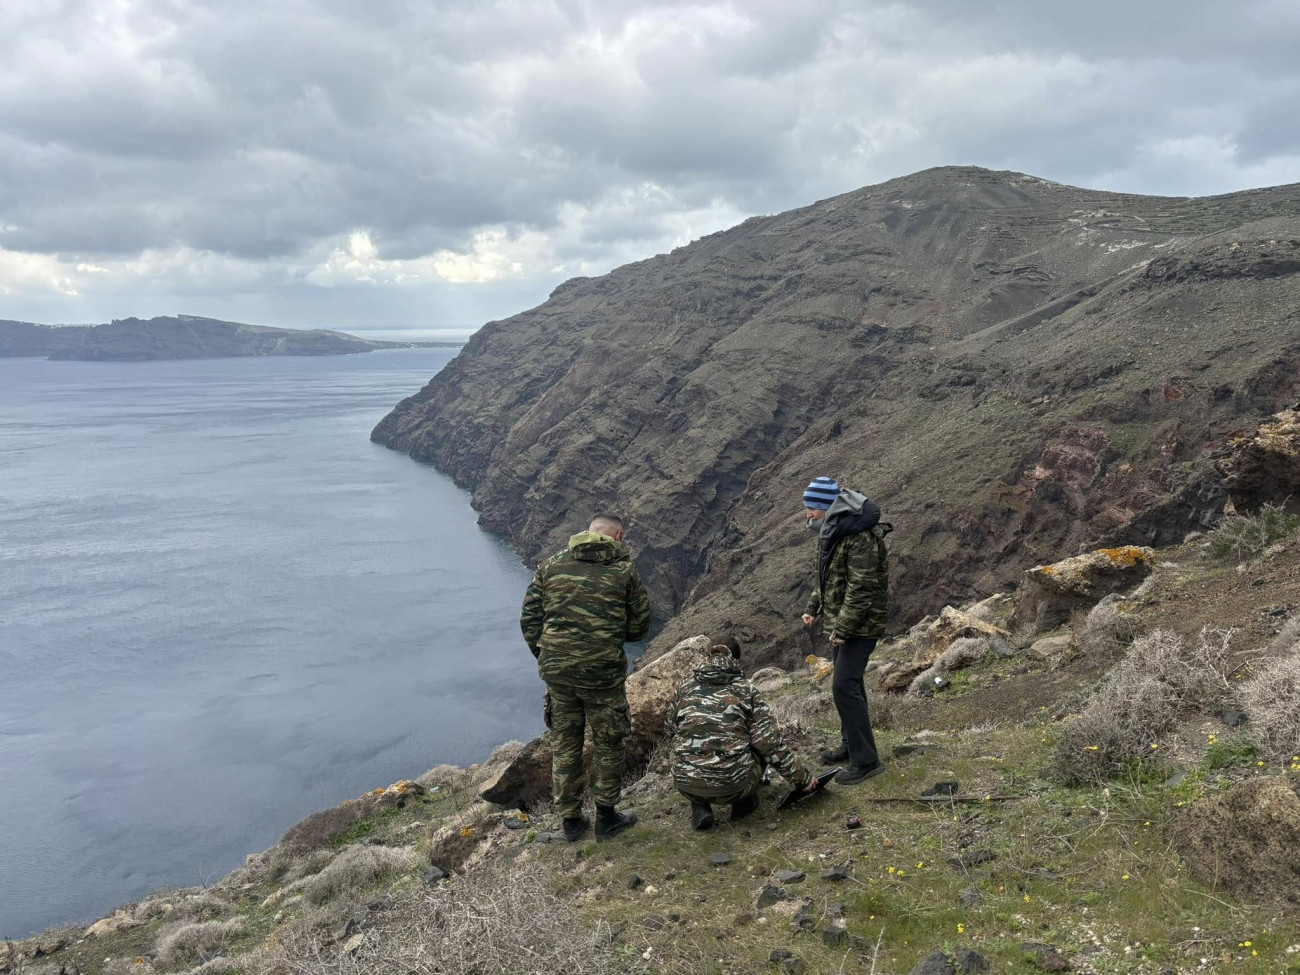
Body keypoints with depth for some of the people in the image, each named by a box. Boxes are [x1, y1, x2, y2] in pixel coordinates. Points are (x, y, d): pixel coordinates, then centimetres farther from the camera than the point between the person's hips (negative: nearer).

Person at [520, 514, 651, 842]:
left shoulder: (551, 566, 3)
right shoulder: (624, 571, -5)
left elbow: (529, 619, 3)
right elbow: (639, 627, 1)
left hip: (556, 670, 3)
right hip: (603, 673, -3)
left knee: (564, 744, 17)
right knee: (608, 744, 16)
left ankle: (571, 821, 27)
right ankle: (606, 818, 27)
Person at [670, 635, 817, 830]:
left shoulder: (686, 687, 8)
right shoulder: (745, 690, 2)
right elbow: (771, 742, -1)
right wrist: (802, 778, 8)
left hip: (686, 784, 2)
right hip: (732, 786, -1)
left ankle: (700, 806, 18)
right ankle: (743, 801, 22)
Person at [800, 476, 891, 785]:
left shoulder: (861, 538, -25)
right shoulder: (832, 530, 7)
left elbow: (862, 589, -26)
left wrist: (842, 629, -24)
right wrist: (813, 608, 17)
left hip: (860, 624, -10)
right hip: (838, 620, 10)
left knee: (844, 686, -12)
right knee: (848, 682, 18)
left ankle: (866, 760, -4)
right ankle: (850, 744, 32)